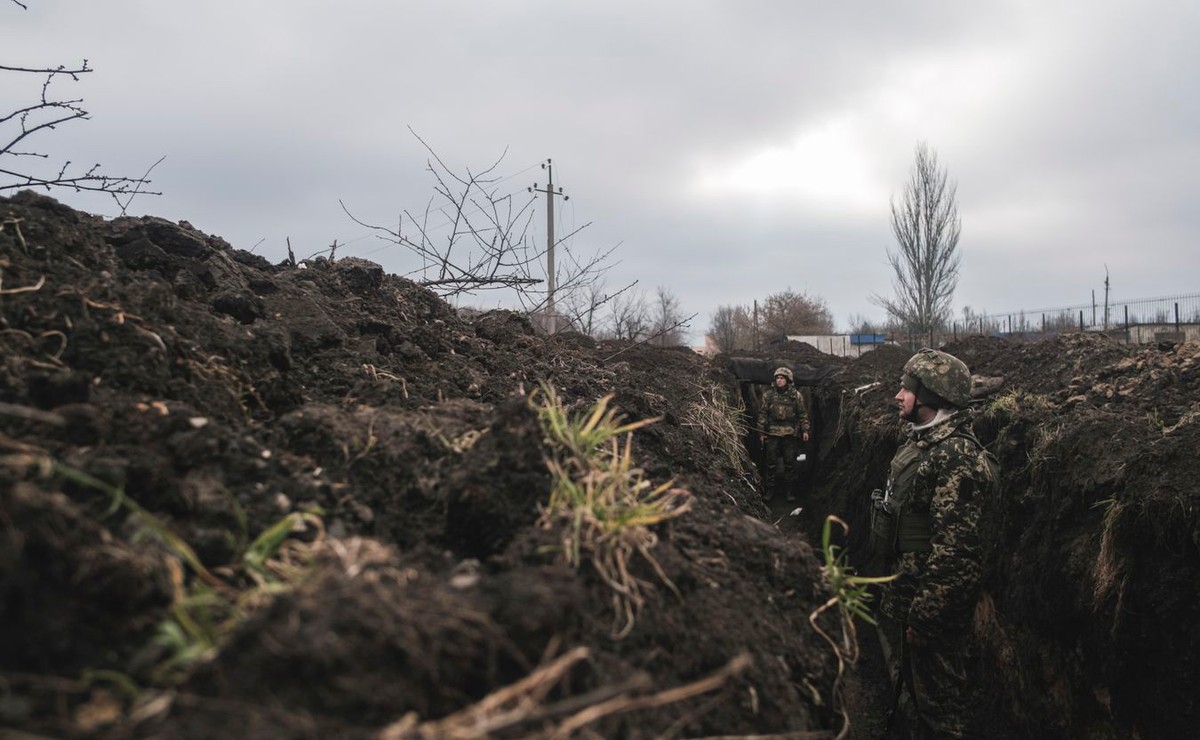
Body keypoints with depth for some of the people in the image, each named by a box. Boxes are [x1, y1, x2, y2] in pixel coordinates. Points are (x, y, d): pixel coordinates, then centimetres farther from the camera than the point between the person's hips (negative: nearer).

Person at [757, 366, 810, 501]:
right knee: (771, 463, 3)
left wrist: (805, 430, 1)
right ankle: (769, 490, 12)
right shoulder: (768, 394, 3)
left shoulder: (796, 395, 3)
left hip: (790, 434, 0)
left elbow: (803, 414, 7)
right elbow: (762, 413, 6)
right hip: (772, 433, 0)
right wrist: (761, 432, 3)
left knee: (790, 463, 4)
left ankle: (790, 490, 15)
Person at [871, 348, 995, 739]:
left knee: (939, 696, 5)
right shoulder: (920, 440, 9)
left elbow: (953, 543, -25)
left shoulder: (957, 453, -22)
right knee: (909, 682, 23)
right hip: (903, 585, 10)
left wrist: (924, 614, -23)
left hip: (934, 594, -10)